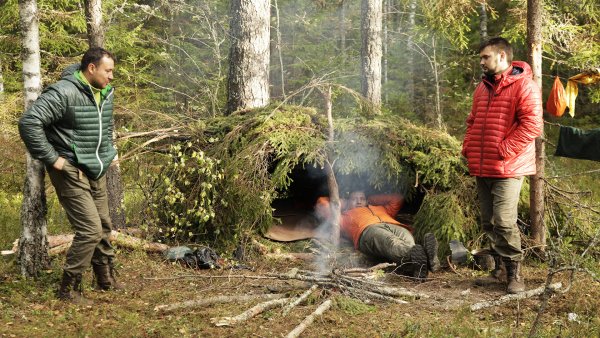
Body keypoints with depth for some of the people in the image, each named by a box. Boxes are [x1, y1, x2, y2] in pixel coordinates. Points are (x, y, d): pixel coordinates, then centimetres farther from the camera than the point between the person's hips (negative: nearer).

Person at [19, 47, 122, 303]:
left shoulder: (105, 93, 6)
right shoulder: (64, 93, -22)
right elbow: (29, 122, -26)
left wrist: (108, 153, 16)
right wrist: (51, 158, -22)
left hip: (97, 171, 8)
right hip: (71, 172, -8)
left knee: (103, 227, 17)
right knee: (90, 230, -12)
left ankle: (106, 279, 34)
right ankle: (69, 289, 2)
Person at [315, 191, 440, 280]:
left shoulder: (380, 209, 50)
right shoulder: (346, 216, 42)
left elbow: (397, 199, 56)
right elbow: (322, 205, 42)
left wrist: (371, 199, 57)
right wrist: (344, 203, 52)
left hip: (394, 226, 4)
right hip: (368, 230, -4)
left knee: (407, 241, -36)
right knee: (391, 242, -41)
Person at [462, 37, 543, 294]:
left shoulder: (523, 86, -9)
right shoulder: (483, 87, 17)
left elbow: (532, 125, -18)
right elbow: (473, 122, 26)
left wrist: (504, 150, -20)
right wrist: (468, 147, 10)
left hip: (507, 169, -8)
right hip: (482, 168, 8)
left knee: (504, 222, -12)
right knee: (489, 223, 11)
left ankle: (514, 274, 0)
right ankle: (499, 268, 22)